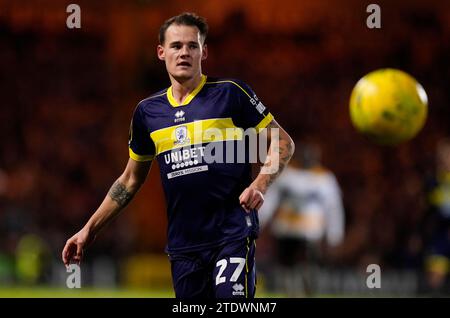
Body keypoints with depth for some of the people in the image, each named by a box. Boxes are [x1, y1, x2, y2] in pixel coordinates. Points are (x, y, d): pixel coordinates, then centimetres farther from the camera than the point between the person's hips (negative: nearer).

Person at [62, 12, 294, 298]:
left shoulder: (230, 93, -1)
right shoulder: (148, 111, 12)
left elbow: (283, 143, 3)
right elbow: (131, 179, 23)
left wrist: (260, 185, -14)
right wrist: (90, 229, 20)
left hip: (233, 234, -4)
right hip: (182, 241, 4)